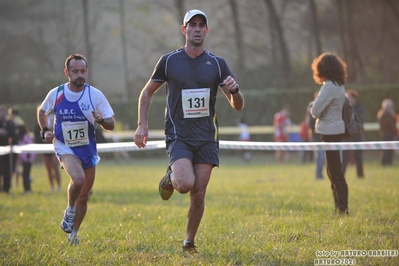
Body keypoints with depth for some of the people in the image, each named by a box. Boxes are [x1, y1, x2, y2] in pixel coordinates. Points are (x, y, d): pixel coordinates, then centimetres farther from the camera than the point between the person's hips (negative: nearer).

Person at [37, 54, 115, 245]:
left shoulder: (95, 95, -9)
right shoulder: (56, 94, -7)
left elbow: (111, 125, -6)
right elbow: (42, 111, 15)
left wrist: (101, 120, -27)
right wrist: (45, 131, 0)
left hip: (88, 149, 2)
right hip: (64, 147, -2)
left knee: (84, 196, 9)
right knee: (78, 179, -30)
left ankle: (73, 233, 30)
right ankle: (70, 210, -2)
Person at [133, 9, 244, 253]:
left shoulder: (217, 64, 4)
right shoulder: (169, 61, 1)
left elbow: (238, 105, 3)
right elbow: (147, 92, 13)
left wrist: (234, 90, -20)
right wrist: (142, 124, 2)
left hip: (207, 139, 2)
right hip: (178, 137, -2)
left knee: (199, 194, -1)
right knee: (185, 183, -25)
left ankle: (189, 242, 17)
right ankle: (171, 177, 11)